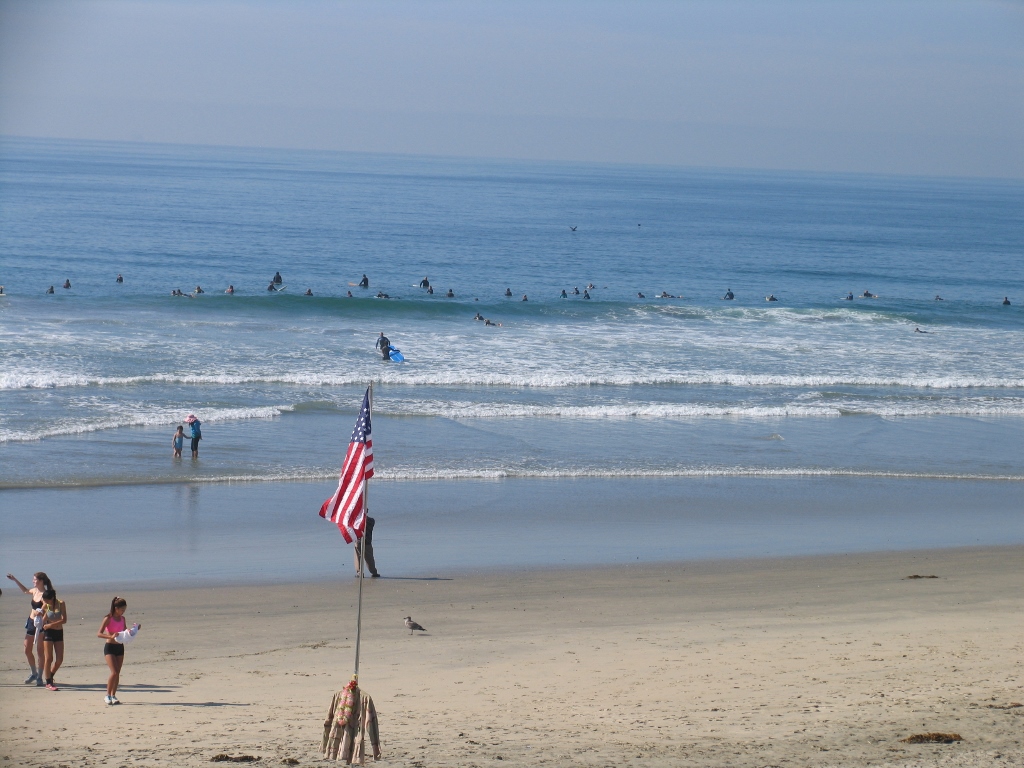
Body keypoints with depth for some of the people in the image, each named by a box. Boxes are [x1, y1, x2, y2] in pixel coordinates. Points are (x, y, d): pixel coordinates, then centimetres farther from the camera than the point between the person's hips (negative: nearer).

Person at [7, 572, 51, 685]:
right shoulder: (34, 591, 7)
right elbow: (25, 590, 30)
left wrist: (40, 613, -38)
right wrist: (15, 580, 29)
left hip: (40, 624, -8)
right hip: (31, 622, 8)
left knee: (40, 651, -1)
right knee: (27, 650, 11)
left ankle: (39, 677, 7)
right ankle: (34, 673, 28)